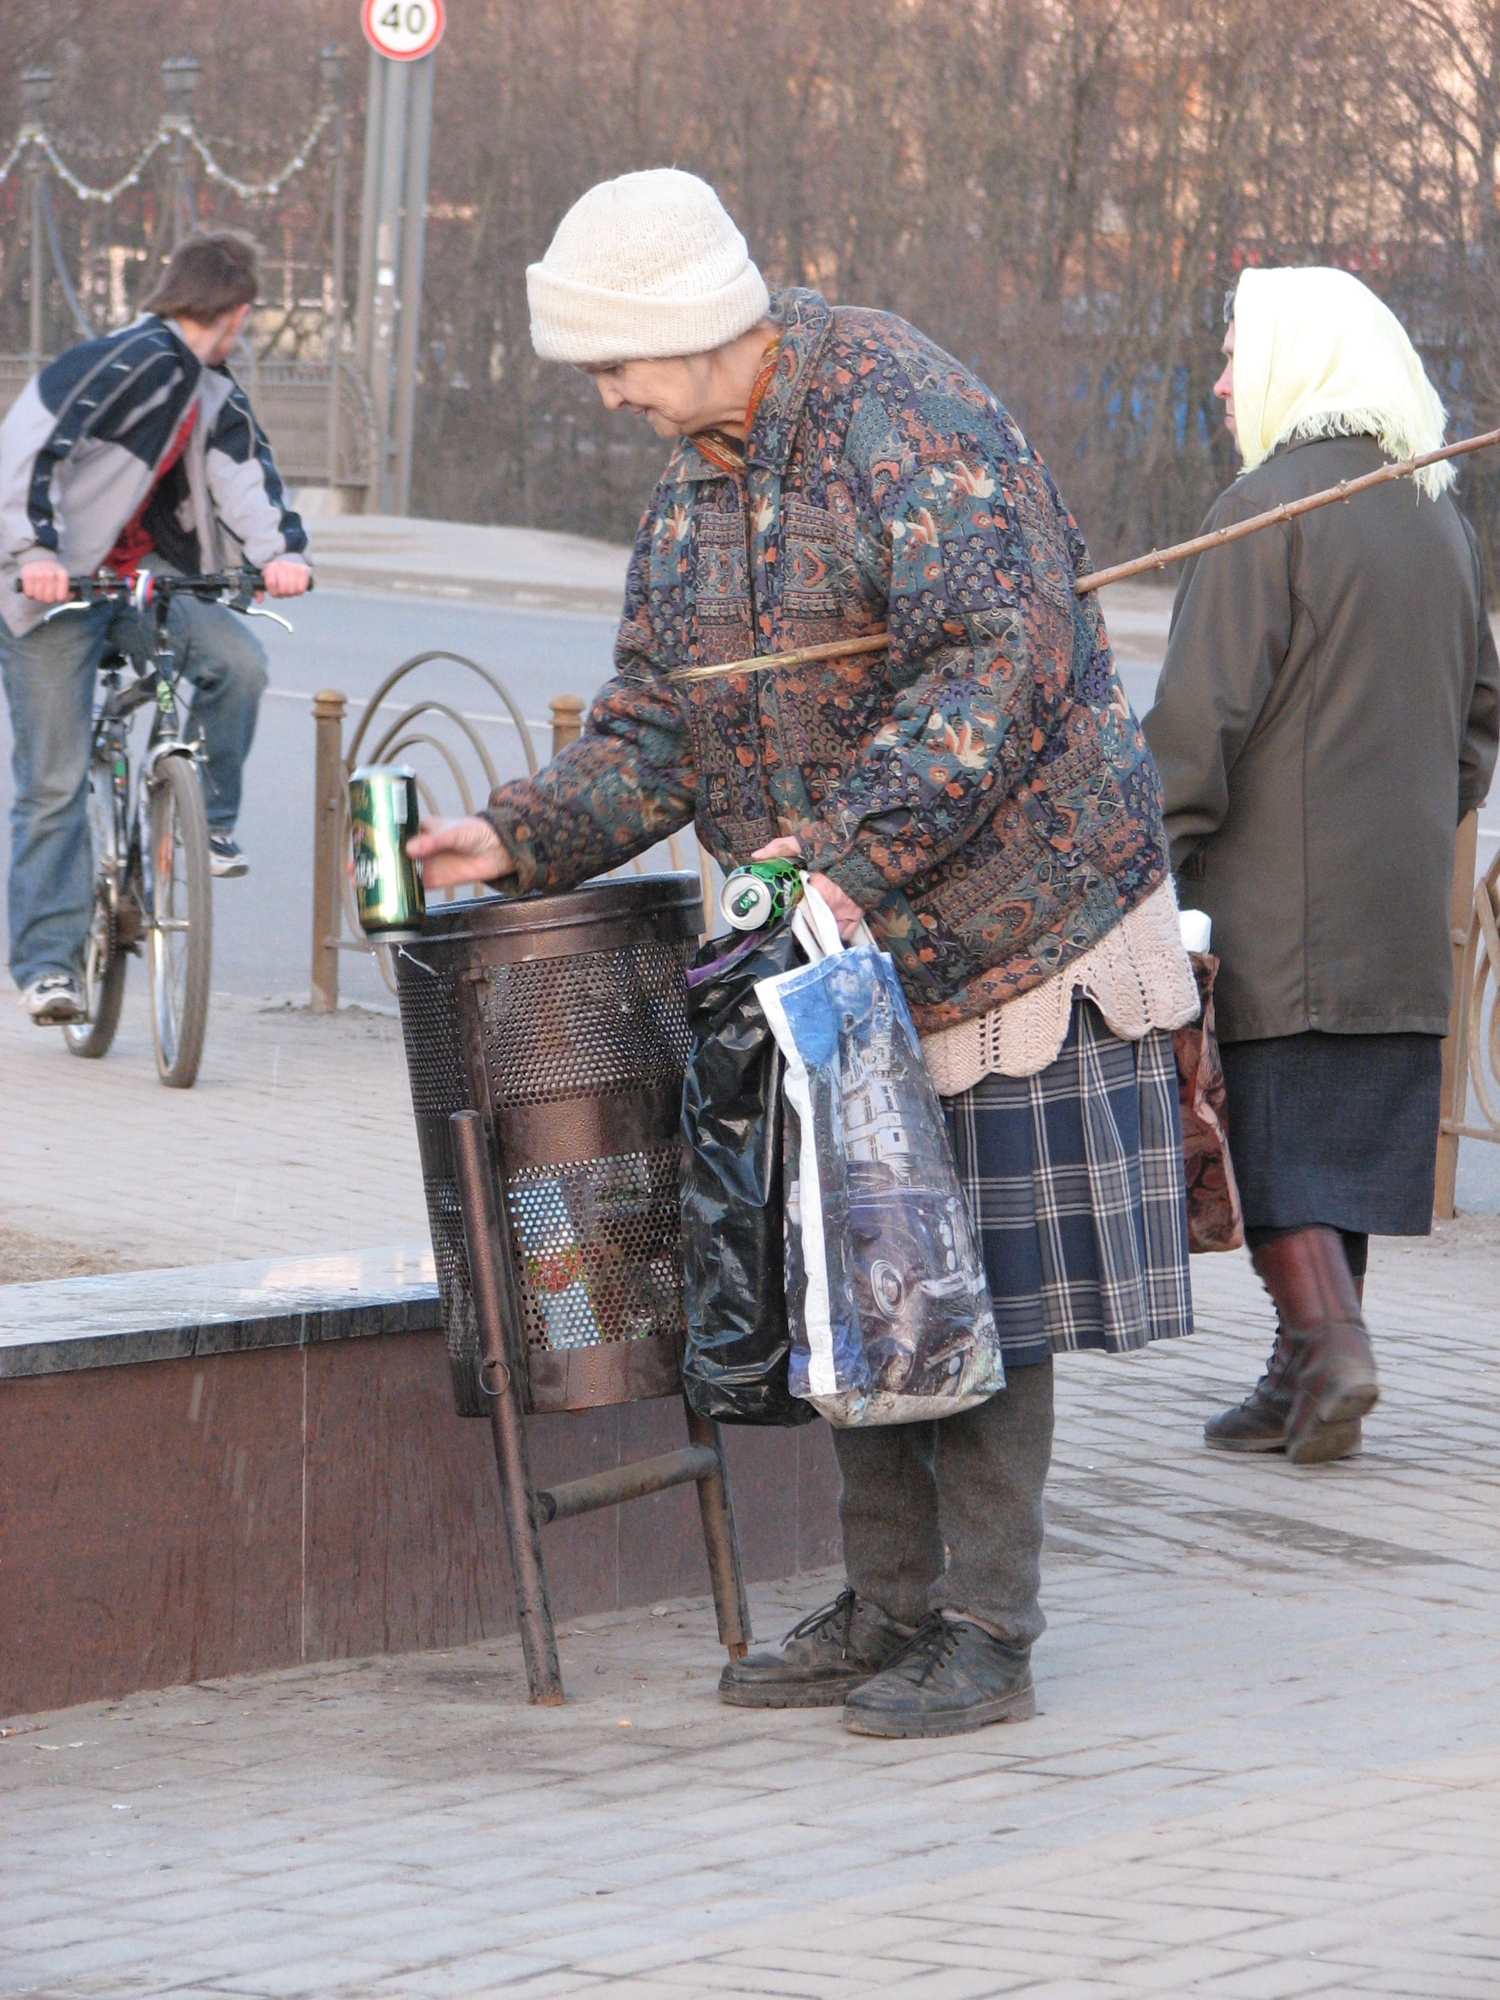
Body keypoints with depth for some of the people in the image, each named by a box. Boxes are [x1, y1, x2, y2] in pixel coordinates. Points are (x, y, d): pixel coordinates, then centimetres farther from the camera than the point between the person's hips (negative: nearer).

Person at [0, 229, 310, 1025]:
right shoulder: (133, 360, -17)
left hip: (136, 573, 7)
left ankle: (205, 825, 2)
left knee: (237, 658, -19)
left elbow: (244, 468, -1)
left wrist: (279, 549, -20)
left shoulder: (214, 394, 10)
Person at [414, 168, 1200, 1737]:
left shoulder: (911, 427, -17)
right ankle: (886, 1608, 20)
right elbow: (654, 731, 10)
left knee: (984, 1285, -3)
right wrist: (519, 840, -7)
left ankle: (987, 1634, 4)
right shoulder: (687, 490, 10)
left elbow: (994, 667, -28)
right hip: (836, 957, 8)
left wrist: (853, 849, -37)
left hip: (1004, 927, -8)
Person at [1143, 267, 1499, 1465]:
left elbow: (1203, 715, -16)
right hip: (1401, 907, 7)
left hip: (1276, 900, -7)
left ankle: (1329, 1342, -14)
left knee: (1272, 1133, -2)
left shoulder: (1269, 508, -12)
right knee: (1352, 1130, 11)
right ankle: (1306, 1378, 15)